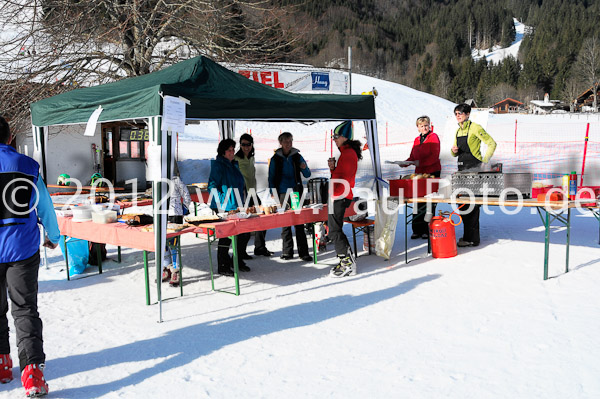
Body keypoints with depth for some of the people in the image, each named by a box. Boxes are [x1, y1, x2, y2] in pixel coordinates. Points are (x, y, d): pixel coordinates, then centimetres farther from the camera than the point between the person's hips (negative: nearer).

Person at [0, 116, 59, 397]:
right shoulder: (28, 166, -2)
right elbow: (45, 207, 5)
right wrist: (53, 236, 21)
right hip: (23, 250, 0)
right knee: (25, 310, 4)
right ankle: (32, 371, -4)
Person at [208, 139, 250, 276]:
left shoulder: (234, 165, 16)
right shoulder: (218, 165, -10)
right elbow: (212, 186, -14)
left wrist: (241, 201, 18)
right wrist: (222, 200, -21)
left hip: (236, 207, 8)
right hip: (224, 208, -8)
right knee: (225, 236, -3)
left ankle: (237, 261, 26)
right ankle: (222, 266, 8)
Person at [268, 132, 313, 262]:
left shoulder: (297, 156, 7)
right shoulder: (275, 159, 3)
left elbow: (307, 175, 7)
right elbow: (271, 178, 6)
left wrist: (304, 168, -15)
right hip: (282, 194, 0)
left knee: (299, 222, -3)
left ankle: (303, 252, -1)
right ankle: (287, 251, 12)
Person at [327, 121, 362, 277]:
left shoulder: (348, 153, -14)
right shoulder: (346, 153, 18)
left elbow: (347, 179, -21)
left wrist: (334, 194, -21)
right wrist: (333, 168, 7)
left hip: (341, 198, -10)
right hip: (338, 197, 10)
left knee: (334, 232, -6)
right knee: (335, 230, 15)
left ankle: (347, 264, 0)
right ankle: (348, 260, 21)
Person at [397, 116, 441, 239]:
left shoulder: (433, 137, -3)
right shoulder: (417, 140, 17)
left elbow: (434, 156, -13)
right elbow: (412, 157, 18)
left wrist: (420, 162, -24)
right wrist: (405, 163, -2)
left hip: (432, 173, -6)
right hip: (419, 173, 6)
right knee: (418, 202, 2)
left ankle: (428, 230, 4)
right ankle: (418, 230, 7)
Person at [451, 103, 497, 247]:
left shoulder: (474, 128, -8)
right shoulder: (458, 130, 15)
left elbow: (492, 143, -10)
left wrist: (485, 161, -14)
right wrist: (454, 151, 0)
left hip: (474, 168, -8)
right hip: (462, 168, 8)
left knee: (471, 203, -8)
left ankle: (471, 238, -4)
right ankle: (468, 235, 21)